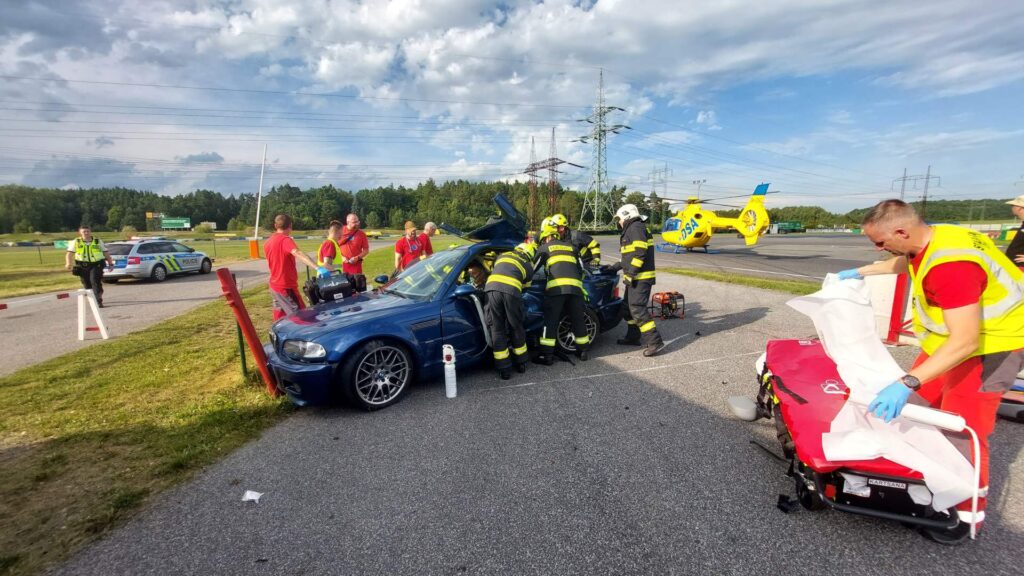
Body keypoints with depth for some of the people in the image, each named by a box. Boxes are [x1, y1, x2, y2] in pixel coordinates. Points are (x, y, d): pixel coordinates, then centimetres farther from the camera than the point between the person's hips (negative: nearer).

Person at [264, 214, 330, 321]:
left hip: (274, 286, 9)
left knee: (280, 317, 18)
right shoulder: (285, 240, -17)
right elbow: (298, 254, -35)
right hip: (286, 287, -9)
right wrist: (318, 268, -48)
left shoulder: (267, 242, 9)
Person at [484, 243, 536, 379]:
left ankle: (504, 369, 14)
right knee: (516, 327, 17)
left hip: (492, 288, 2)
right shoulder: (529, 266, 25)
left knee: (497, 329, 10)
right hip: (511, 290, -2)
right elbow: (525, 286, 30)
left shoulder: (502, 255, 34)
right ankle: (521, 363, 32)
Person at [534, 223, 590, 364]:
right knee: (578, 320, 16)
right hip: (575, 287, 4)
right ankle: (584, 351, 25)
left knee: (550, 321, 0)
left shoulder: (544, 248, 18)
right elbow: (581, 269, 27)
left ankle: (547, 355, -1)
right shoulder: (571, 247, 29)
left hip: (556, 287, -4)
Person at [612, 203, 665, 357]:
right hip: (635, 278, 11)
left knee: (637, 309, -15)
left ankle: (655, 341, -15)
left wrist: (631, 272, -23)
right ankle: (633, 337, 27)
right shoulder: (631, 230, 22)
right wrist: (615, 267, 29)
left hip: (640, 277, -11)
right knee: (628, 308, 16)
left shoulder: (636, 228, -11)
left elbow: (640, 252, -22)